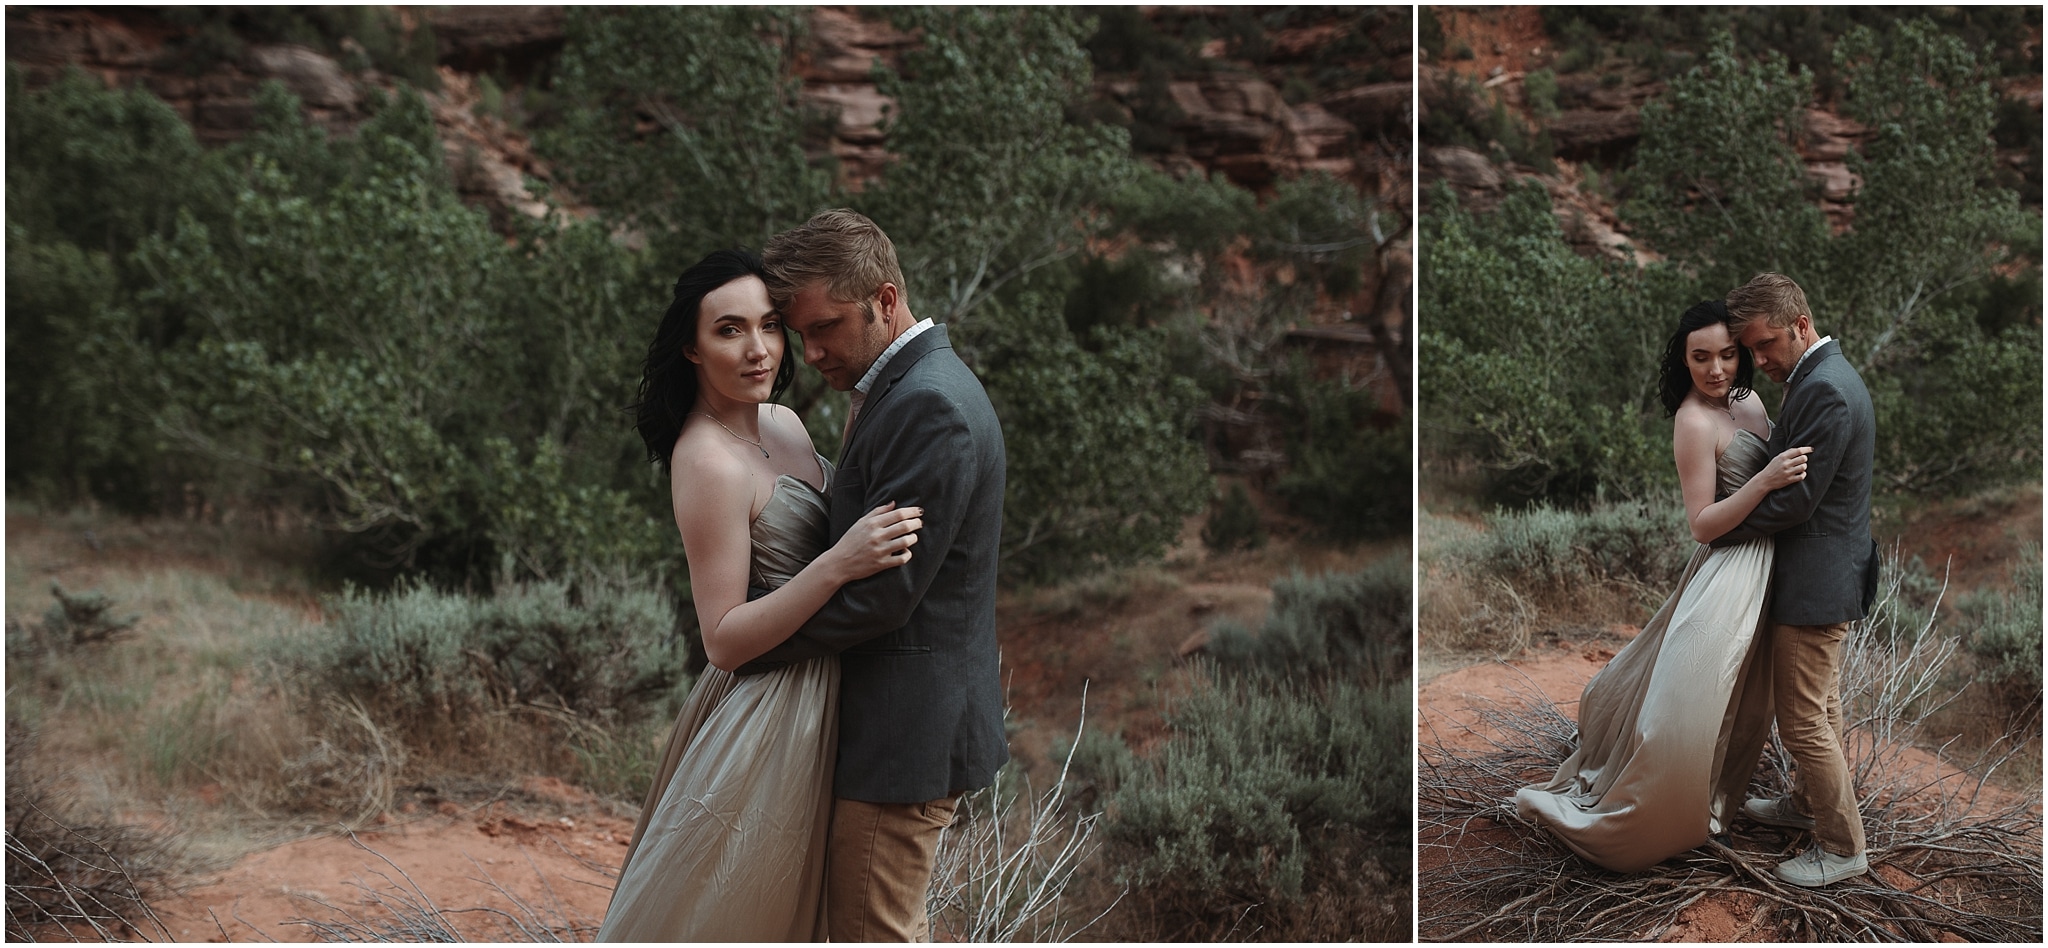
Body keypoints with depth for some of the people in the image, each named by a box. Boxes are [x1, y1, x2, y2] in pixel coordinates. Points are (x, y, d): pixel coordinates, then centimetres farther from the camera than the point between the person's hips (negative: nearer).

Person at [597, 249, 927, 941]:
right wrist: (839, 565, -33)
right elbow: (724, 641, -23)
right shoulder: (708, 461, -22)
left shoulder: (784, 424, 4)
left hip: (814, 709, 9)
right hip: (765, 719, -9)